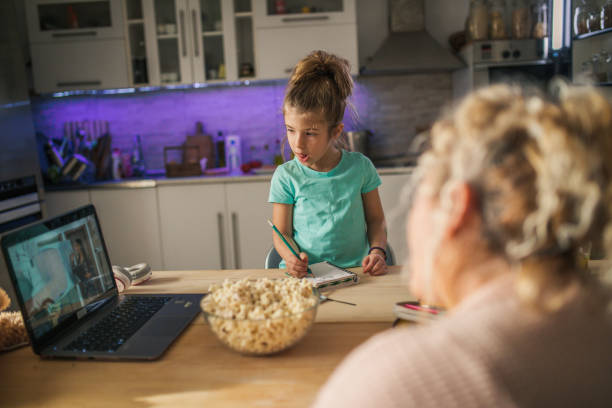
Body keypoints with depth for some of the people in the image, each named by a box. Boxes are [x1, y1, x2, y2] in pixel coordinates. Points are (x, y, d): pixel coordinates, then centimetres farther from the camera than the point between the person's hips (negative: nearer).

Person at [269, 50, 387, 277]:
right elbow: (281, 233, 2)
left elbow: (375, 219, 12)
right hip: (304, 275, 0)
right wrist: (291, 257, -19)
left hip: (354, 273, 1)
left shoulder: (359, 167, 3)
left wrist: (377, 251, -6)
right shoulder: (286, 176, 0)